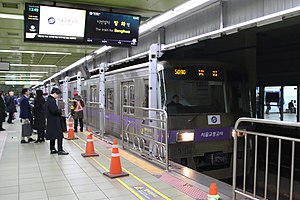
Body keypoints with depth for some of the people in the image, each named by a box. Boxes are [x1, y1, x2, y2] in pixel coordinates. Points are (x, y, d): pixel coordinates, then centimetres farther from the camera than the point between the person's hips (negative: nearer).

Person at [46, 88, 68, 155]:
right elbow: (54, 110, -24)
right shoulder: (51, 101, -19)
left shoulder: (49, 100, 14)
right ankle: (60, 150, -4)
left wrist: (58, 111, 7)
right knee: (59, 135, -6)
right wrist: (60, 111, -7)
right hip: (54, 121, -11)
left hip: (51, 121, 11)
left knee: (53, 136, 16)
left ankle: (52, 149, 23)